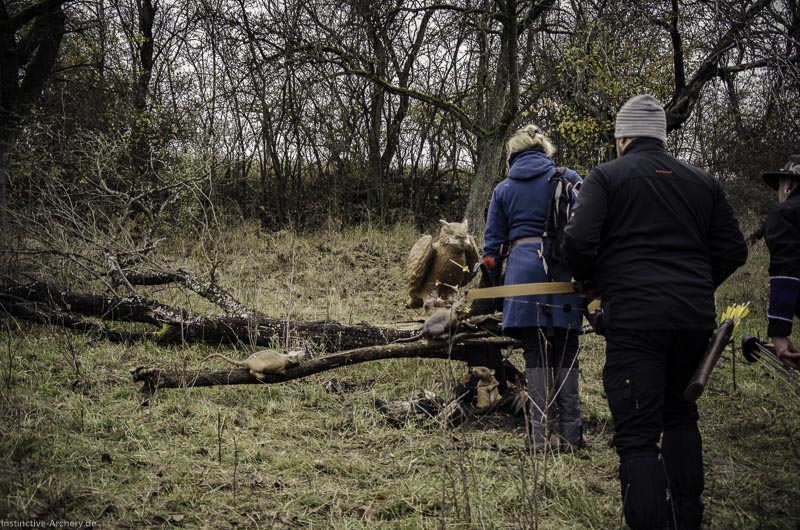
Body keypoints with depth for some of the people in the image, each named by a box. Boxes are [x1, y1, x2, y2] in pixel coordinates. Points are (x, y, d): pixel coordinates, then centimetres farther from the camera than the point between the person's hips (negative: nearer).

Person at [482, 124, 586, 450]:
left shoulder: (503, 190, 12)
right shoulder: (568, 179, 8)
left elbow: (492, 246, 12)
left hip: (523, 266, 0)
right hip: (564, 268, 0)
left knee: (535, 353, 4)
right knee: (565, 352, 5)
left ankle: (540, 434, -1)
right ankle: (570, 434, 4)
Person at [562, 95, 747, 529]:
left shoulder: (607, 176, 0)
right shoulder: (701, 181, 14)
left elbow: (578, 241, -11)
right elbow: (732, 249, 12)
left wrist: (591, 281, 8)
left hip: (633, 315, -5)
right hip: (696, 316, 5)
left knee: (638, 433, -4)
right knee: (679, 415, 23)